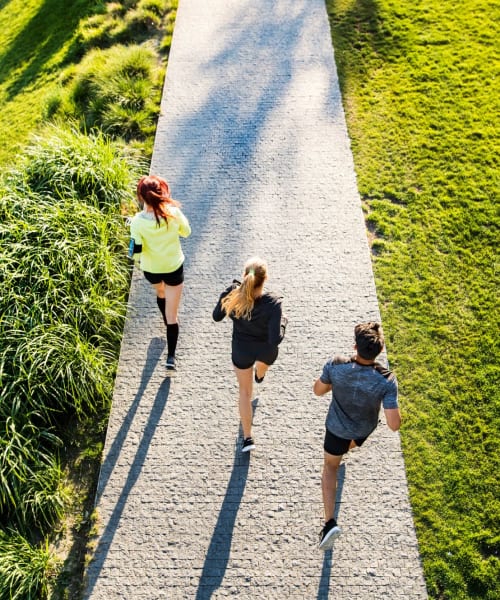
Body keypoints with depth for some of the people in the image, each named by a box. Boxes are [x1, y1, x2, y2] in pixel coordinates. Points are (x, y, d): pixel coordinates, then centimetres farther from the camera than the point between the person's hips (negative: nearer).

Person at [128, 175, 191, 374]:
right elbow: (186, 232, -3)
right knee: (172, 315, 8)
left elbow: (135, 252, -20)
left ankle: (167, 322, 62)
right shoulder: (173, 212, -22)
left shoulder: (138, 222, -25)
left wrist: (138, 259, 3)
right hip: (174, 268, -1)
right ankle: (171, 358, 8)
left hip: (151, 270, 1)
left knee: (160, 293, 36)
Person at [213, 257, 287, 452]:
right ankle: (259, 376, 77)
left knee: (245, 391, 23)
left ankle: (247, 438, 30)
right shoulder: (273, 303, -35)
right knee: (263, 362, 40)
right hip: (266, 350, 0)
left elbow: (217, 316, -8)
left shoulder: (232, 296, -28)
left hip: (241, 350, 1)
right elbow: (275, 339, -32)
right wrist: (282, 321, -14)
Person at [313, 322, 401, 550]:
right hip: (365, 429, 1)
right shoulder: (386, 381, -36)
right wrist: (394, 407, -11)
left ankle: (330, 522, 12)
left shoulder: (335, 366, -34)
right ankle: (346, 448, 76)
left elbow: (318, 390, -14)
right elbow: (394, 425, -31)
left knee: (330, 466, 23)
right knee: (354, 442, 39)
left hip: (337, 427, -1)